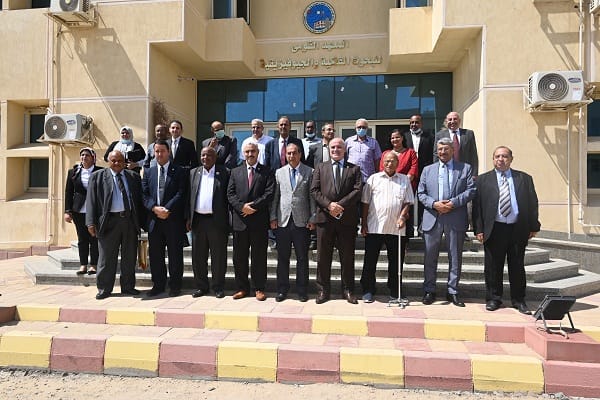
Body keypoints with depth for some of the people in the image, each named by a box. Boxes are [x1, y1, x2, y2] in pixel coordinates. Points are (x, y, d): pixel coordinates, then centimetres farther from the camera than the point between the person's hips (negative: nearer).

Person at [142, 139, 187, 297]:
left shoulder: (179, 172, 1)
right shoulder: (148, 172, 13)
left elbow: (181, 194, -7)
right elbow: (144, 194, 5)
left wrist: (167, 209, -16)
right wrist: (155, 208, -12)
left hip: (174, 219, -4)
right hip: (154, 219, 4)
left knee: (175, 254, 3)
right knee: (155, 254, 9)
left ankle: (175, 286, 15)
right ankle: (158, 285, 22)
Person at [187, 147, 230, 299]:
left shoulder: (224, 173, 1)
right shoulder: (194, 173, 13)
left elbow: (229, 196, -2)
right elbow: (190, 197, 13)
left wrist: (228, 219, -8)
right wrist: (188, 218, 6)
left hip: (217, 220, -4)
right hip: (198, 220, 4)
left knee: (218, 256, 4)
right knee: (198, 256, 10)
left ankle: (218, 287, 15)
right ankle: (201, 286, 23)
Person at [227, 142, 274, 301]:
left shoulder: (266, 172, 6)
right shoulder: (235, 172, 14)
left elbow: (269, 193, -5)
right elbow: (230, 194, 5)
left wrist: (253, 206, -14)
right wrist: (242, 206, -11)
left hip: (259, 220, -2)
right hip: (240, 220, 3)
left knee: (259, 256, 3)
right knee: (239, 256, 8)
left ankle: (259, 288, 14)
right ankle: (242, 288, 20)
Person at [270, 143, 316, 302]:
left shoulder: (309, 172, 4)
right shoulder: (279, 172, 11)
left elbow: (312, 197, 2)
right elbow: (275, 197, 9)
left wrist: (312, 219, -3)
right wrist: (273, 217, 3)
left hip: (302, 221, -2)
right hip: (282, 221, 2)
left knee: (302, 258, 5)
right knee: (283, 257, 8)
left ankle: (301, 290, 16)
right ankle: (282, 289, 20)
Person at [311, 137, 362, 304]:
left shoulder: (354, 169, 11)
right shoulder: (320, 168, 14)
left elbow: (357, 191, -3)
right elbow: (314, 190, 3)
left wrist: (340, 205, -14)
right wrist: (329, 205, -13)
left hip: (347, 218, -1)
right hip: (325, 217, 1)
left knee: (347, 257, 6)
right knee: (323, 256, 5)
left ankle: (348, 290, 18)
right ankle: (323, 289, 16)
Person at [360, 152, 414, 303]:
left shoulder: (404, 180, 10)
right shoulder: (373, 179, 6)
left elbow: (407, 202, 8)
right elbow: (365, 203, 5)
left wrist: (402, 216, -9)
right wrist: (364, 224, 1)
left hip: (396, 228, 1)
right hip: (374, 227, -1)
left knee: (396, 261, 8)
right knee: (370, 260, 3)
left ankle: (394, 290, 23)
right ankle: (368, 290, 15)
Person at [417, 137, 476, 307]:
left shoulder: (465, 168, 8)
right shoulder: (428, 170, 12)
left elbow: (471, 190, -1)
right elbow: (421, 193, 7)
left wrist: (454, 202, -14)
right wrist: (434, 204, -10)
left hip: (456, 219, -1)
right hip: (432, 218, 1)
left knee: (455, 257, 7)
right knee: (430, 257, 6)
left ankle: (453, 292, 19)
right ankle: (429, 291, 18)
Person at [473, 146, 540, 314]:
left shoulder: (524, 178, 10)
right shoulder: (483, 180, 5)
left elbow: (533, 203, 10)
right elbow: (477, 206, 0)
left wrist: (533, 226, 3)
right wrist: (479, 229, -7)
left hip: (518, 229, 2)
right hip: (494, 229, -1)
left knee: (517, 266, 9)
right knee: (493, 266, 5)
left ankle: (519, 301, 22)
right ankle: (493, 299, 18)